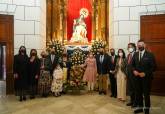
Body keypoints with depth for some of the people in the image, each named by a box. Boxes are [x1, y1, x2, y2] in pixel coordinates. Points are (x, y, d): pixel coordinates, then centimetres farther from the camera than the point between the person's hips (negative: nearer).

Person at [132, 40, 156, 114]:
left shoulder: (150, 55, -7)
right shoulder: (135, 55, 7)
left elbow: (153, 67, -10)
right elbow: (132, 65, 12)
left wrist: (145, 73, -18)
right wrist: (134, 70, -7)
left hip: (146, 77, -4)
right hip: (137, 77, 4)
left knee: (146, 93, 8)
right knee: (139, 93, 11)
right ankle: (140, 107, 27)